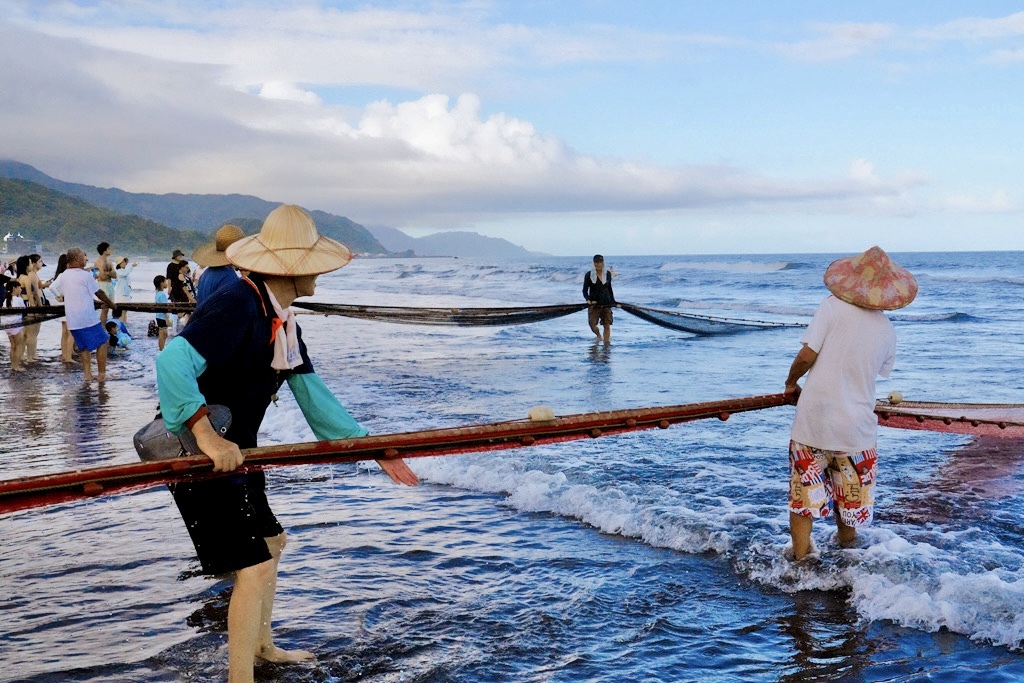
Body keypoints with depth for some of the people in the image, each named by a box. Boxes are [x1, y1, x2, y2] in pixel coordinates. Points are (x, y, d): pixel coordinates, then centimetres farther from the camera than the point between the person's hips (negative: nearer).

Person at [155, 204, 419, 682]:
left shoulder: (283, 321, 6)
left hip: (236, 452, 10)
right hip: (198, 457, -10)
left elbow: (313, 395, 7)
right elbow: (174, 361, -36)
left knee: (270, 542, 24)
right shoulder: (236, 305, -24)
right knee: (254, 567, -11)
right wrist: (208, 437, -42)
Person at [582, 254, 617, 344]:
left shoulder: (608, 274, 6)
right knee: (592, 324, -6)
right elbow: (585, 290, -1)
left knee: (607, 325, -1)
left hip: (606, 304, 2)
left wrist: (613, 302, 14)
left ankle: (606, 342, 9)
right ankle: (598, 335, 26)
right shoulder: (589, 275, -3)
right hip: (594, 304, -2)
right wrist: (588, 299, -19)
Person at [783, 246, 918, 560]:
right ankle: (845, 550, 38)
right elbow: (877, 375, 11)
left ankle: (801, 559, 11)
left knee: (803, 493, 8)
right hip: (856, 426, 3)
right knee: (850, 496, 21)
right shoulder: (888, 331, 3)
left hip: (813, 419, -3)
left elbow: (807, 355, -15)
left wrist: (791, 383, 3)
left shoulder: (832, 307, -9)